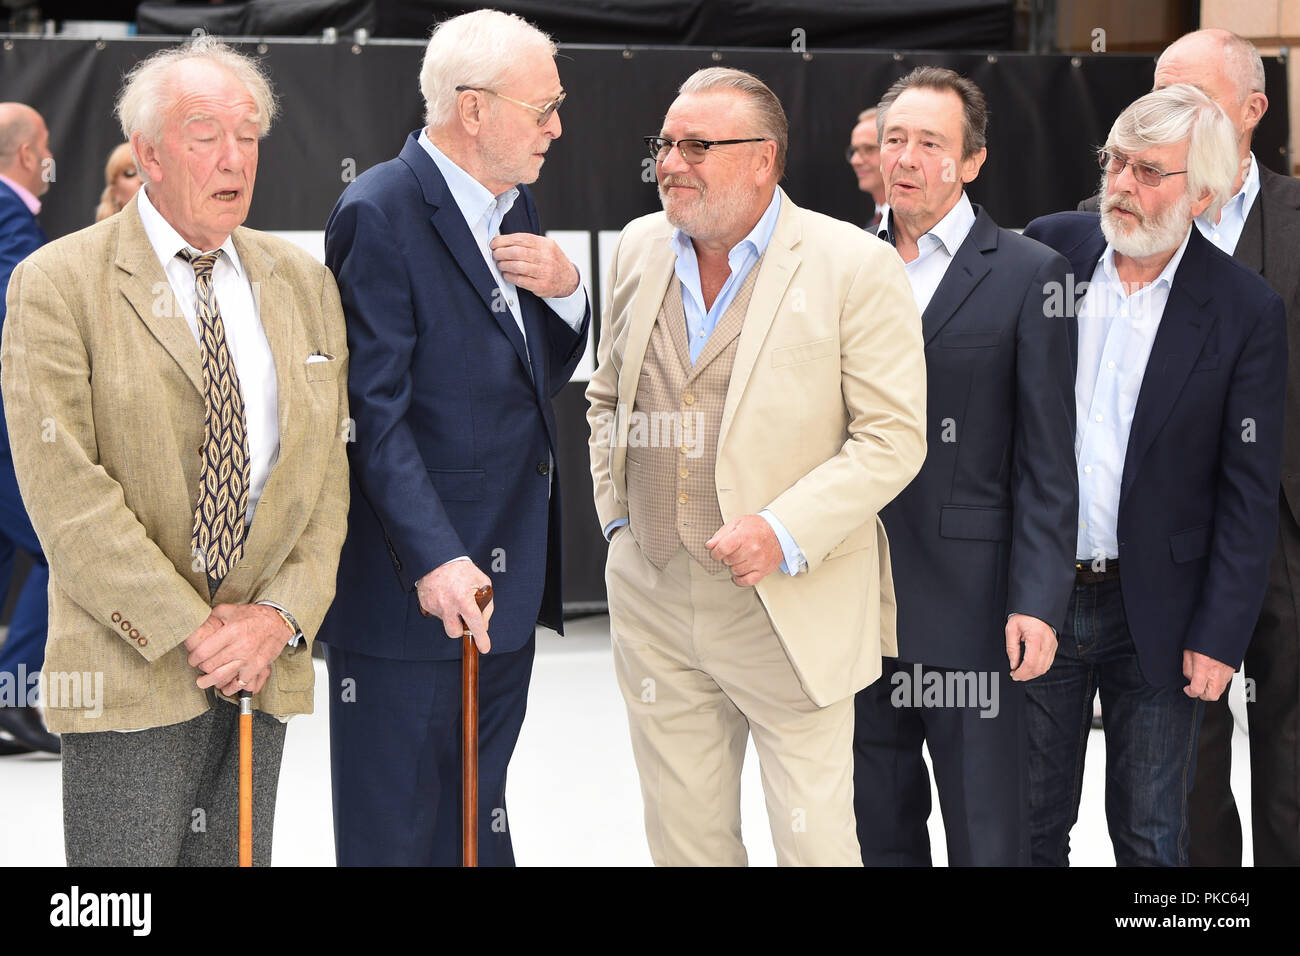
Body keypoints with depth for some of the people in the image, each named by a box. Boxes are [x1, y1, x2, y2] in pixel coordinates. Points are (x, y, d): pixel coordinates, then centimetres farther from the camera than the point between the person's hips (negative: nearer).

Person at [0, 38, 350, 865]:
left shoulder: (303, 285, 11)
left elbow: (328, 471, 9)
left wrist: (281, 617, -5)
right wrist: (188, 632, -15)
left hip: (264, 663, 5)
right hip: (130, 669, -4)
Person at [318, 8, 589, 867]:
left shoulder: (514, 203, 11)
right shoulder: (380, 215, -14)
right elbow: (375, 413, -18)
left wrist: (565, 290, -2)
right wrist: (434, 560, -27)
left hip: (504, 583, 8)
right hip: (409, 594, -8)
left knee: (478, 825, 17)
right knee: (394, 833, 1)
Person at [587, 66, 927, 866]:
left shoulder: (856, 267, -9)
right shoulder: (640, 249, 9)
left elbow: (894, 437, -11)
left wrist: (784, 533, -20)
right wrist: (616, 516, 11)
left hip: (790, 612, -5)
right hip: (654, 605, 5)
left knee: (814, 840, 1)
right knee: (684, 837, 12)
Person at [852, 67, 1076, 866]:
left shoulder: (1028, 275, -4)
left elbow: (1047, 461, -6)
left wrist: (1038, 603, -13)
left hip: (968, 606, -4)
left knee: (988, 834, 1)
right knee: (879, 826, 13)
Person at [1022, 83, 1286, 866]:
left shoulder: (1246, 313, -9)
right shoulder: (1048, 248, -1)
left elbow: (1249, 495, -7)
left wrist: (1220, 638, -10)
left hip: (1156, 614, -2)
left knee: (1151, 837, 9)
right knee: (1031, 828, 12)